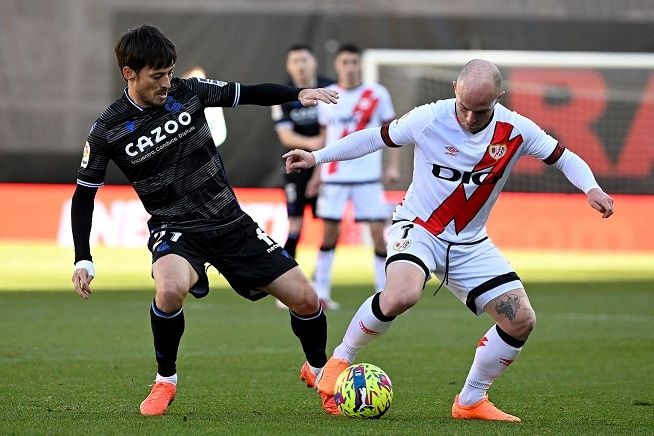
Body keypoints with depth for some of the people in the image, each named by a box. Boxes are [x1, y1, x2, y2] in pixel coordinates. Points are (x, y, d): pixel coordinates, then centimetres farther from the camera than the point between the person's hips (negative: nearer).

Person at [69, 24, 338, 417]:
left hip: (231, 222, 3)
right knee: (171, 289, -38)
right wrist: (83, 260, -6)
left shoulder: (188, 92, -4)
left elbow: (250, 94, 5)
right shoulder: (109, 131, -9)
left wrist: (298, 93, -13)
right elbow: (84, 195, 1)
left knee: (306, 299, -3)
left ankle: (319, 370, 29)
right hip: (175, 230, -3)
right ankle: (165, 381, -12)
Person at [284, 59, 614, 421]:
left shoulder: (516, 131, -10)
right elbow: (375, 138, -2)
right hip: (418, 228, -4)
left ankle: (471, 401, 11)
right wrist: (316, 158, -3)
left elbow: (564, 158, 2)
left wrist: (591, 188, -18)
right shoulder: (428, 119, -16)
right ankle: (340, 359, -11)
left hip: (471, 245, 4)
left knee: (521, 321, -8)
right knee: (402, 294, -35)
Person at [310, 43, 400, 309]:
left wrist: (393, 165, -6)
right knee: (330, 232, 2)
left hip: (368, 177, -1)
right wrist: (318, 172, 12)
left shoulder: (377, 94, -1)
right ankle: (320, 292, 10)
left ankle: (384, 293, 1)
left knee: (378, 232, -6)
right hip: (334, 177, 1)